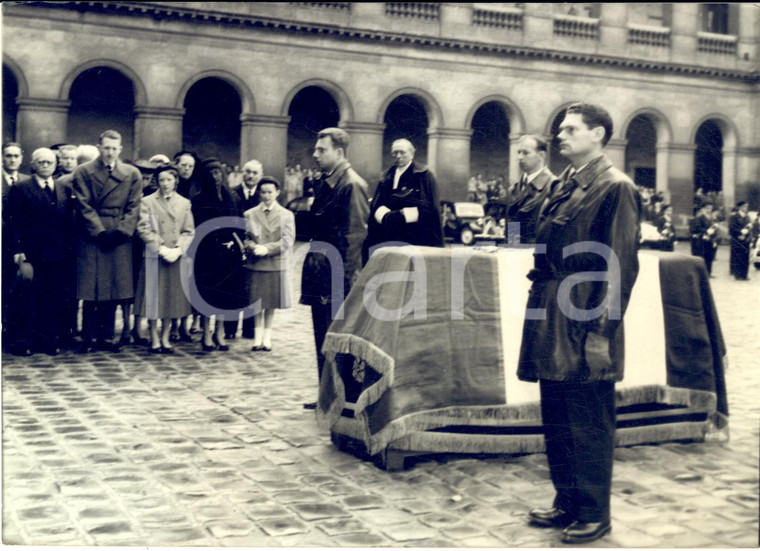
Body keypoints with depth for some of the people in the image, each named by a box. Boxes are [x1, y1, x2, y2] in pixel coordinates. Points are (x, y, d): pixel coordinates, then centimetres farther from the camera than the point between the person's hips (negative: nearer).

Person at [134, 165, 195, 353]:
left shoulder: (185, 203, 9)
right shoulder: (147, 201, 1)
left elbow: (189, 232, 6)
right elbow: (143, 229, -5)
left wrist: (178, 249, -9)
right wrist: (161, 249, -13)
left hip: (177, 258, 3)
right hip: (154, 257, -3)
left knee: (173, 298, 6)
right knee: (153, 297, -1)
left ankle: (165, 338, 16)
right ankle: (154, 339, 8)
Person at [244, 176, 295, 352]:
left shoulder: (286, 215, 4)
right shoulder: (250, 214, 7)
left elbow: (288, 240, -5)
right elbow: (245, 238, 3)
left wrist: (267, 249, -16)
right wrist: (253, 247, -18)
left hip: (276, 263, 0)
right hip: (255, 263, 0)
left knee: (271, 303, 6)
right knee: (257, 302, 3)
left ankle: (267, 336, 17)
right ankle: (258, 336, 12)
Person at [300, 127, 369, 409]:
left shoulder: (352, 185, -14)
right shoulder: (324, 182, 13)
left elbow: (356, 234, -18)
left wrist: (344, 280, -19)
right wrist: (312, 264, 15)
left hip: (338, 277, -9)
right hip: (320, 273, 9)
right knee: (323, 338, 14)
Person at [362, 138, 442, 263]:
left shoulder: (423, 175, 3)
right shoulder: (387, 177, 17)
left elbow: (427, 207, -7)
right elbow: (376, 205, 6)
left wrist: (401, 215, -17)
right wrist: (387, 216, -15)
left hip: (416, 237, -4)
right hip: (387, 237, 4)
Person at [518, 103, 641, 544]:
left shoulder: (616, 188, -10)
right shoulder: (565, 184, 14)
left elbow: (621, 266, -14)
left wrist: (602, 331, -17)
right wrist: (541, 311, 14)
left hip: (585, 326, -8)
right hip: (552, 324, 8)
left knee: (589, 424, 3)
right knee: (557, 421, 15)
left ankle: (594, 513, 16)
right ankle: (567, 503, 29)